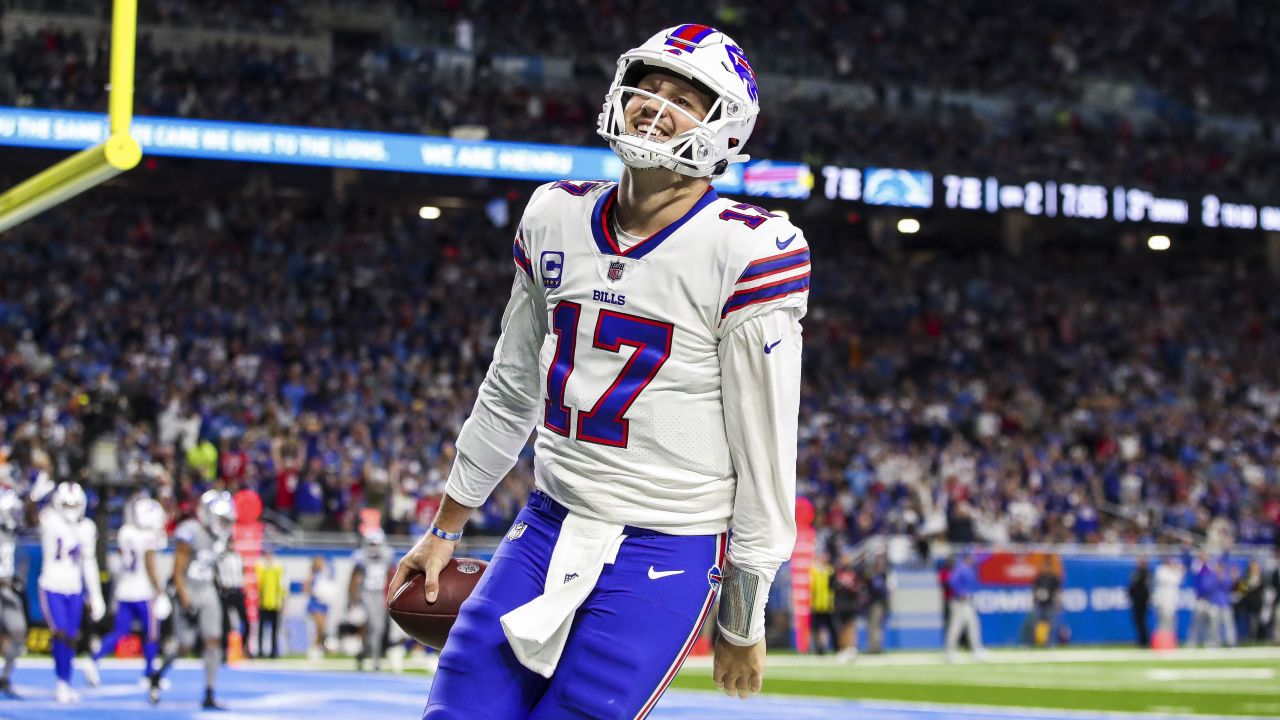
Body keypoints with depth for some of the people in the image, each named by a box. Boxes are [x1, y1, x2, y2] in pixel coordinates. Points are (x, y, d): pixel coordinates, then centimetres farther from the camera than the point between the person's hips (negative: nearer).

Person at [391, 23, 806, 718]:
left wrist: (742, 623, -6)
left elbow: (764, 453, -10)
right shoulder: (557, 217, 7)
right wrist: (444, 531, 22)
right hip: (549, 525, 6)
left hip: (664, 555, -6)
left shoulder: (744, 250, -13)